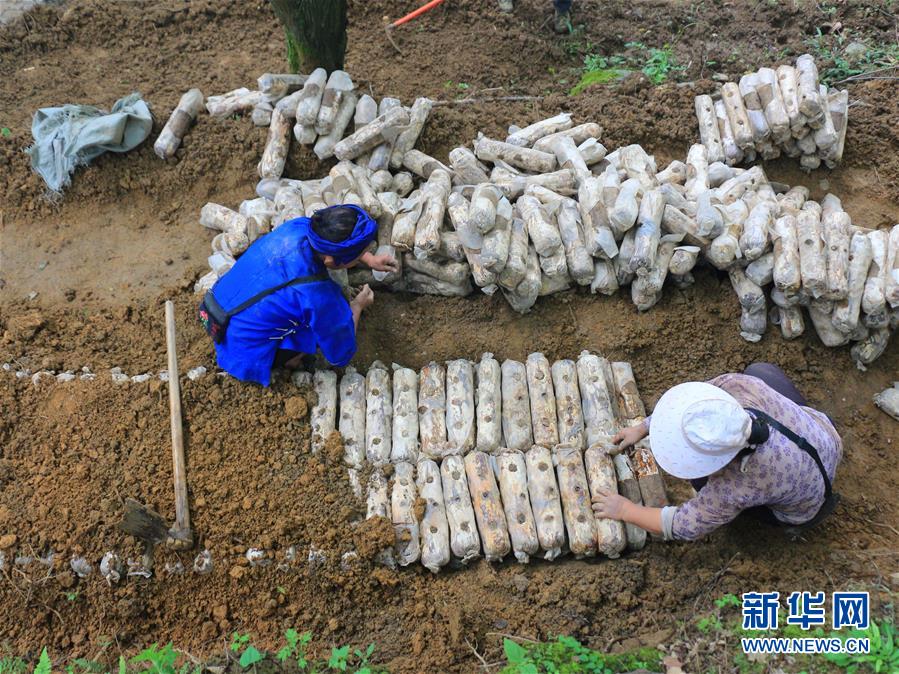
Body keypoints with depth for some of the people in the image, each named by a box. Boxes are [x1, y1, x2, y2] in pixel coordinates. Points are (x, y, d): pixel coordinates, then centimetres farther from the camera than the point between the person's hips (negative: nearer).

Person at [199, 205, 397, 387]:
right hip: (245, 354, -7)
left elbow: (329, 240, 12)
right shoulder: (316, 295, -33)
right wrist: (357, 306, 1)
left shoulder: (300, 227, -17)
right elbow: (341, 354, -14)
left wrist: (370, 259, 9)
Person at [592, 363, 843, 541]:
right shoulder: (736, 384, -33)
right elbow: (689, 398, -11)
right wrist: (643, 428, -4)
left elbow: (683, 526, -24)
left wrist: (624, 510, -13)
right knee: (761, 369, 14)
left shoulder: (736, 485, -41)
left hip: (809, 507, -4)